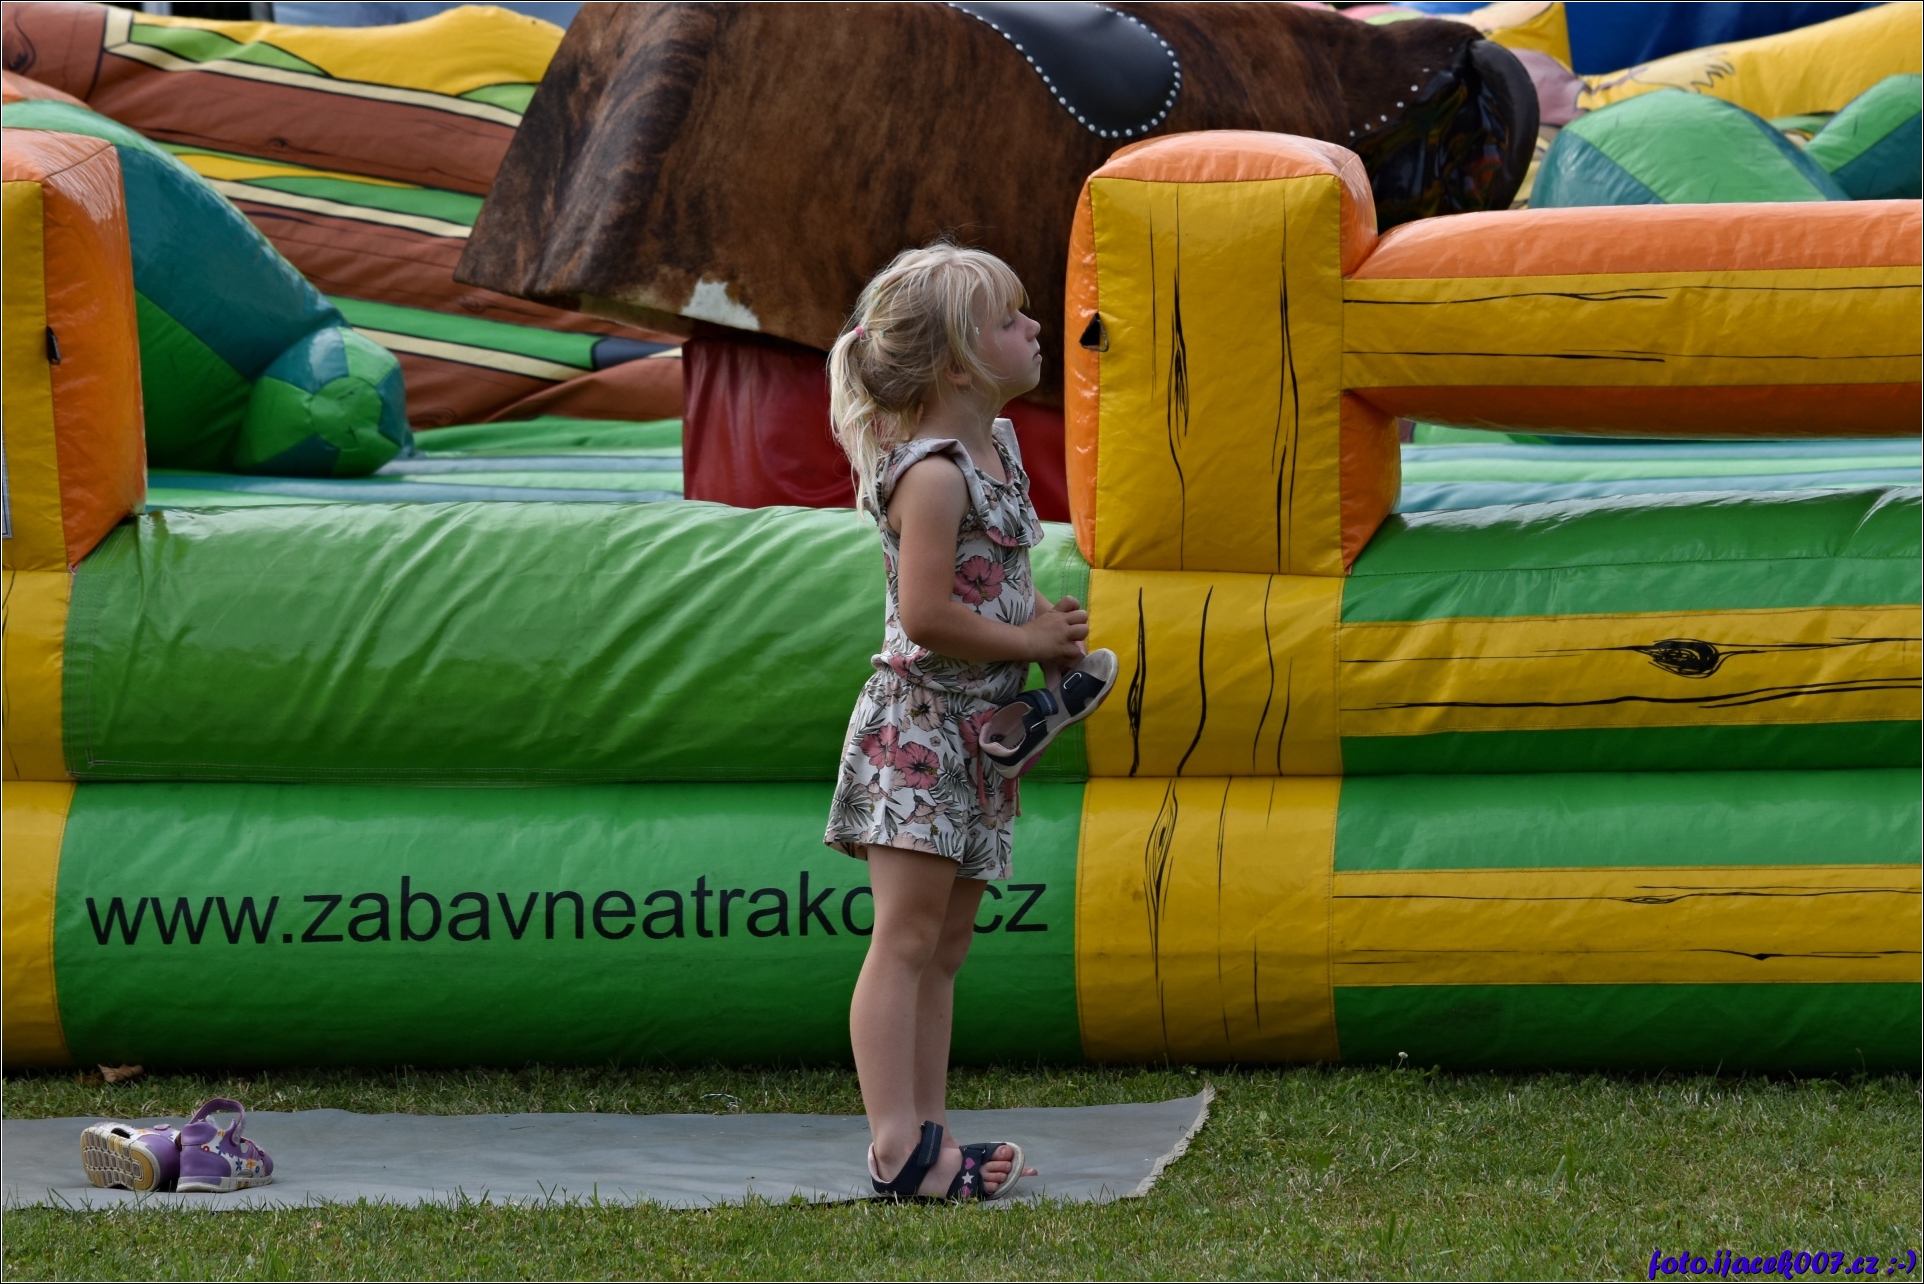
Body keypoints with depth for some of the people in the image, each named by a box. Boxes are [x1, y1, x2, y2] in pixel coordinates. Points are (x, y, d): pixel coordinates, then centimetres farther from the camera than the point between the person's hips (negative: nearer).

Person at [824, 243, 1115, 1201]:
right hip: (919, 726, -10)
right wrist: (1027, 639, -12)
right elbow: (926, 614, -25)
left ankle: (927, 1135, 14)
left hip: (978, 729, 10)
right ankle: (897, 1147, -13)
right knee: (907, 936, -10)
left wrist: (1044, 621, 6)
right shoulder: (933, 475, -19)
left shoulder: (998, 445, 10)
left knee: (945, 944, 11)